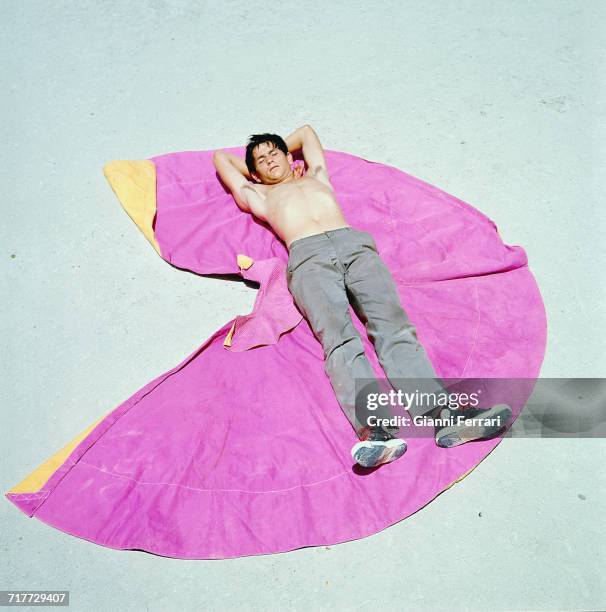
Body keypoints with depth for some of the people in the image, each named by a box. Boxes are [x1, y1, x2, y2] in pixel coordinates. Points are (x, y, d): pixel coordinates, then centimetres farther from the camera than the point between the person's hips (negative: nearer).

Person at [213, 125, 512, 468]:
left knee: (392, 325, -22)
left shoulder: (316, 176, 40)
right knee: (340, 338, -28)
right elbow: (220, 157, 47)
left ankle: (442, 416, -38)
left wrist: (282, 148, 63)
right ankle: (373, 429, -45)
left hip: (354, 243, 2)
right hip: (308, 257, -2)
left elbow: (306, 131, 58)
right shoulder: (258, 196, 34)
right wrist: (254, 168, 54)